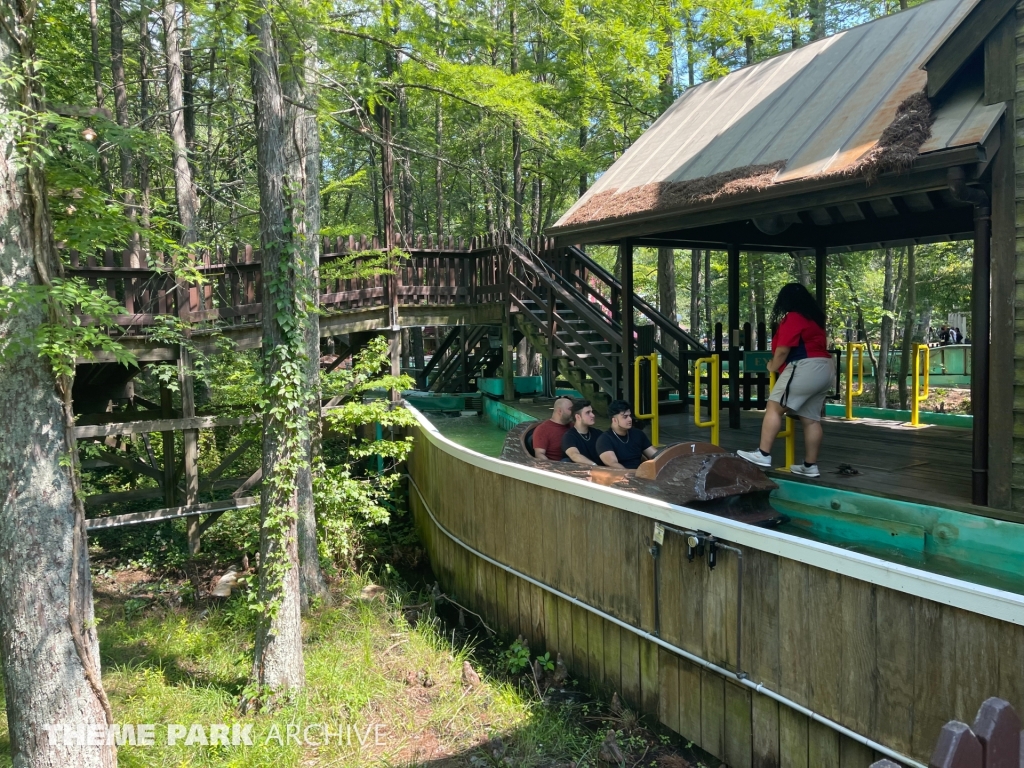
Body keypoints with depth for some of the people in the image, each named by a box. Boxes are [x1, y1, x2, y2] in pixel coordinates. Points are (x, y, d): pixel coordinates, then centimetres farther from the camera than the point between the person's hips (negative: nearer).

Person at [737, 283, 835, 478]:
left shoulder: (792, 318, -5)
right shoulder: (814, 318, 22)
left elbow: (783, 350, -9)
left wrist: (773, 366, 7)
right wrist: (778, 365, 25)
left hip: (806, 368, -9)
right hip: (824, 369, 9)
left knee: (774, 407, -8)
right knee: (811, 419, 9)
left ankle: (763, 454, -14)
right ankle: (810, 466, 10)